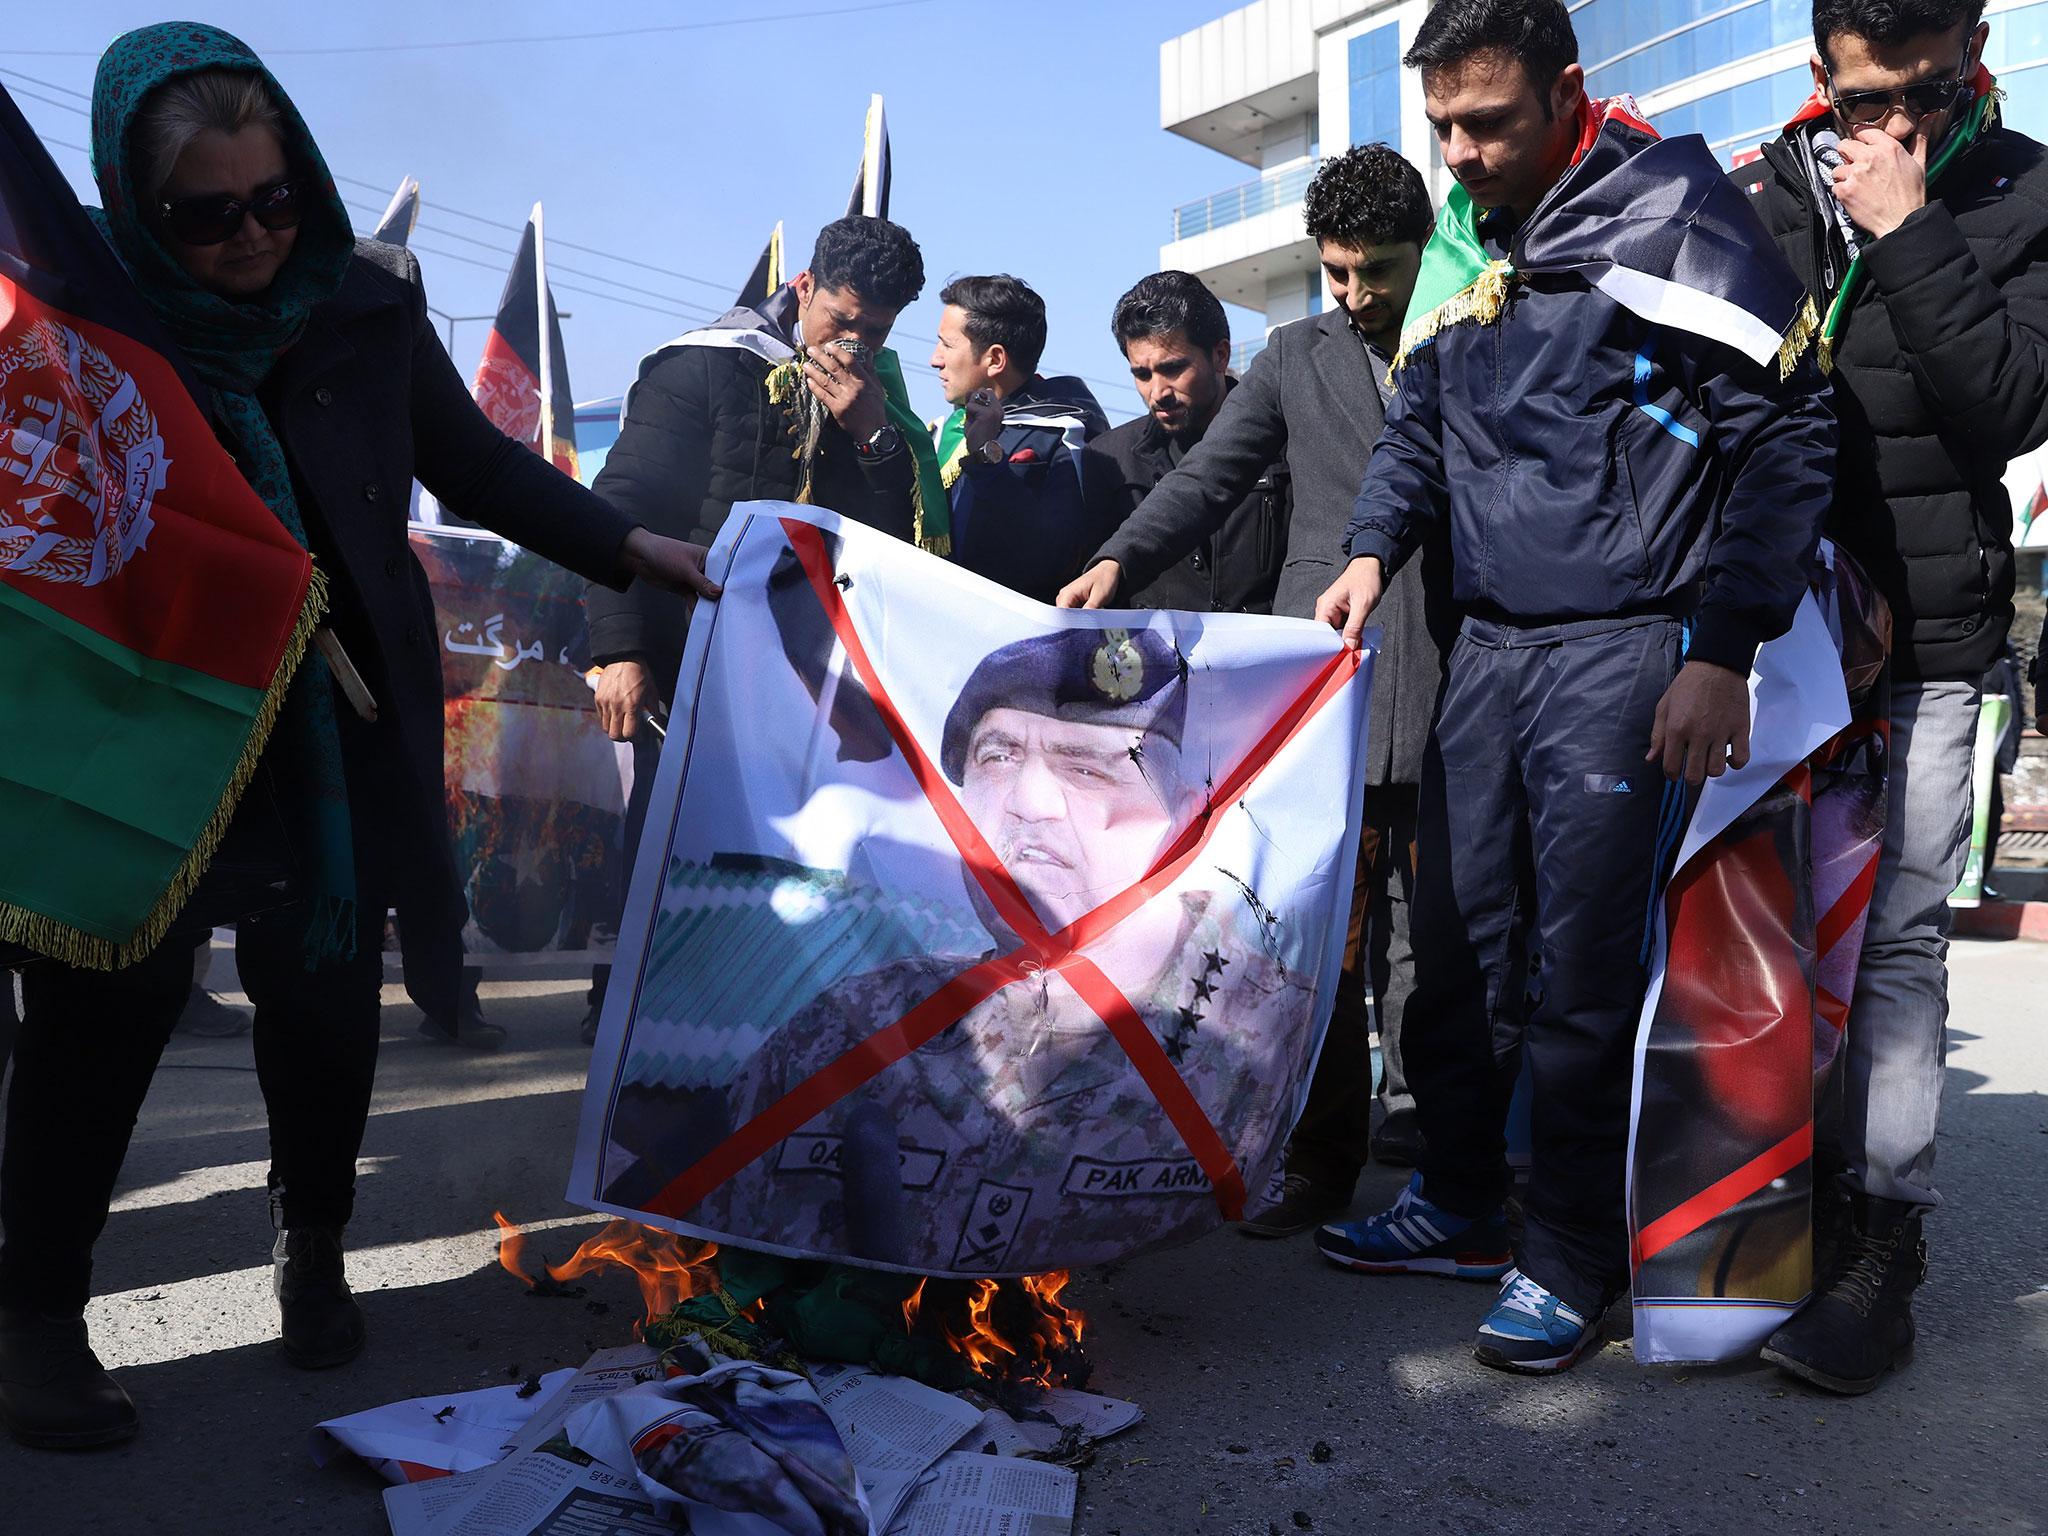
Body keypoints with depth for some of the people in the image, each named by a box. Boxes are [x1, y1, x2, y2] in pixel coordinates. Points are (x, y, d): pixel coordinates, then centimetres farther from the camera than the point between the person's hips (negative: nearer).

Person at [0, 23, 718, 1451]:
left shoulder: (362, 302, -2)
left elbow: (478, 463, 6)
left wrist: (651, 552, 0)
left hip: (338, 729, 2)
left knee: (327, 997, 8)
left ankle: (313, 1252, 32)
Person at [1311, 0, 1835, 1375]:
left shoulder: (1671, 210, -6)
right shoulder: (1457, 246, 14)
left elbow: (1787, 431, -10)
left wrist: (1723, 652, -14)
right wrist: (1374, 546, 4)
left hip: (1626, 653, -6)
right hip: (1490, 647, 7)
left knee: (1586, 973, -3)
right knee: (1455, 946, 10)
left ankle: (1572, 1259, 13)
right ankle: (1460, 1207, 26)